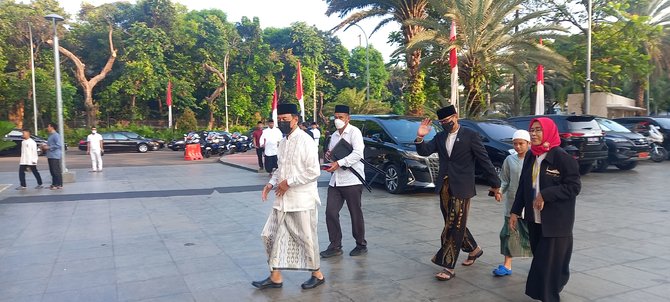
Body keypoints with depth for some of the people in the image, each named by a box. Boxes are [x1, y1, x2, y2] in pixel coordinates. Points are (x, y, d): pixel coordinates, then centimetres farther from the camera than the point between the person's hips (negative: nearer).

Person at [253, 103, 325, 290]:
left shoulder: (305, 141, -14)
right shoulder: (283, 141, 11)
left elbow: (313, 172, -20)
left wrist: (288, 183, -17)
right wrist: (271, 184, 3)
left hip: (302, 200, -8)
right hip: (283, 199, 8)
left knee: (306, 238, 6)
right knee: (272, 235, 9)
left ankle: (317, 275, 25)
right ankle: (275, 277, 21)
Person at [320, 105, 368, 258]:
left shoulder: (354, 132, -5)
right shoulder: (334, 136, 17)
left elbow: (358, 153, -18)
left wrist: (339, 163, -24)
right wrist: (328, 155, 6)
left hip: (352, 180, -7)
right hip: (335, 181, 7)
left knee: (356, 214, 3)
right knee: (331, 212, 1)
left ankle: (361, 245, 19)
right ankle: (335, 246, 12)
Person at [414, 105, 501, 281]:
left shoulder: (470, 136, -5)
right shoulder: (440, 138, 11)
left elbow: (484, 160, -4)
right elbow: (424, 151, -1)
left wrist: (495, 185, -3)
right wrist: (420, 137, -19)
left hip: (461, 188, -6)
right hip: (444, 188, 6)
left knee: (455, 227, -5)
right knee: (452, 225, 17)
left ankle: (448, 267, 0)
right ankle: (473, 249, 40)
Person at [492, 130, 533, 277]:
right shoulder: (510, 160, 3)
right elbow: (505, 181, 6)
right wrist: (499, 190, -10)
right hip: (512, 203, 2)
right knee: (509, 233, 4)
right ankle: (507, 266, 11)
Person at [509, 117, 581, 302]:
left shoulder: (562, 157, -13)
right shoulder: (530, 157, 7)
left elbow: (574, 187, -14)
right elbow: (523, 186, 12)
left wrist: (545, 194, -20)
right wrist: (515, 211, 11)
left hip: (556, 221, -6)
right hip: (534, 219, 6)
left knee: (550, 262, 0)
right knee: (539, 259, 14)